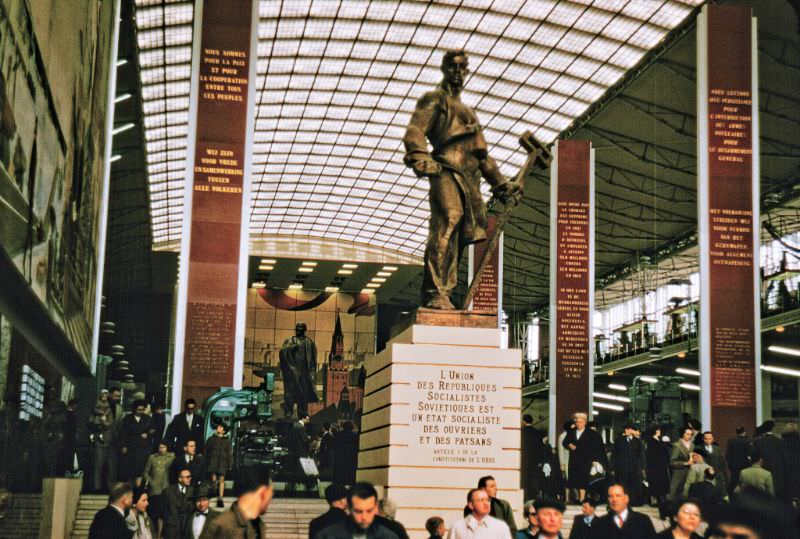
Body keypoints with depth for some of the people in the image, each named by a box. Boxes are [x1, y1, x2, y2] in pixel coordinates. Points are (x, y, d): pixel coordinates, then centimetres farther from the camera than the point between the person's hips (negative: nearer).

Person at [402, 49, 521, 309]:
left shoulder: (467, 112, 37)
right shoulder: (434, 99, 12)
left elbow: (483, 156, 38)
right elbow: (414, 133, -6)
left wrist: (502, 184, 32)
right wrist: (421, 160, -25)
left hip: (469, 179, 8)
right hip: (447, 171, -8)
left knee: (458, 238, -1)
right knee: (447, 223, -22)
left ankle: (443, 295, -1)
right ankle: (434, 294, -28)